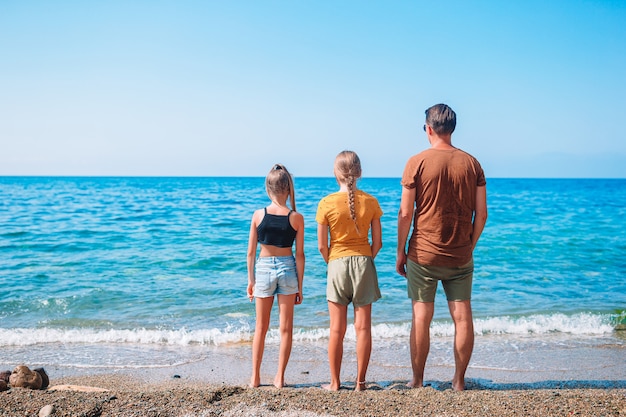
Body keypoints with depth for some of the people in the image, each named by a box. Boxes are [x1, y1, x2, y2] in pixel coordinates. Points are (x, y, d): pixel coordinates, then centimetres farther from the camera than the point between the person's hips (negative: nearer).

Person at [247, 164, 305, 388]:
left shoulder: (258, 215, -6)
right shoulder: (296, 218, -7)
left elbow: (251, 251, -2)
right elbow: (299, 255, -4)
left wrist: (250, 280, 9)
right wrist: (299, 286, 4)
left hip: (263, 269, 1)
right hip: (287, 269, -1)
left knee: (261, 327, 14)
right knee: (286, 328, 11)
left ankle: (255, 377, 20)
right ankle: (279, 378, 14)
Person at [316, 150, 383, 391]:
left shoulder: (326, 203, -7)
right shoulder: (370, 202, -2)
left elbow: (322, 245, -5)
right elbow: (377, 242, 1)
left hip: (337, 264, -1)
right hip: (364, 263, 1)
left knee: (337, 330, 7)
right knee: (363, 327, 7)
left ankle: (335, 382, 15)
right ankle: (360, 382, 13)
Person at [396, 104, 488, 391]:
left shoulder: (417, 162, -7)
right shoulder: (471, 163, 2)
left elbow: (405, 213, -7)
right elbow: (481, 213, 3)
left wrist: (400, 252, 2)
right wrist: (470, 246, 15)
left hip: (423, 254, -2)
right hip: (461, 256, 3)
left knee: (421, 318, 5)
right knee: (462, 317, 8)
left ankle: (417, 381, 14)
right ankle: (459, 381, 16)